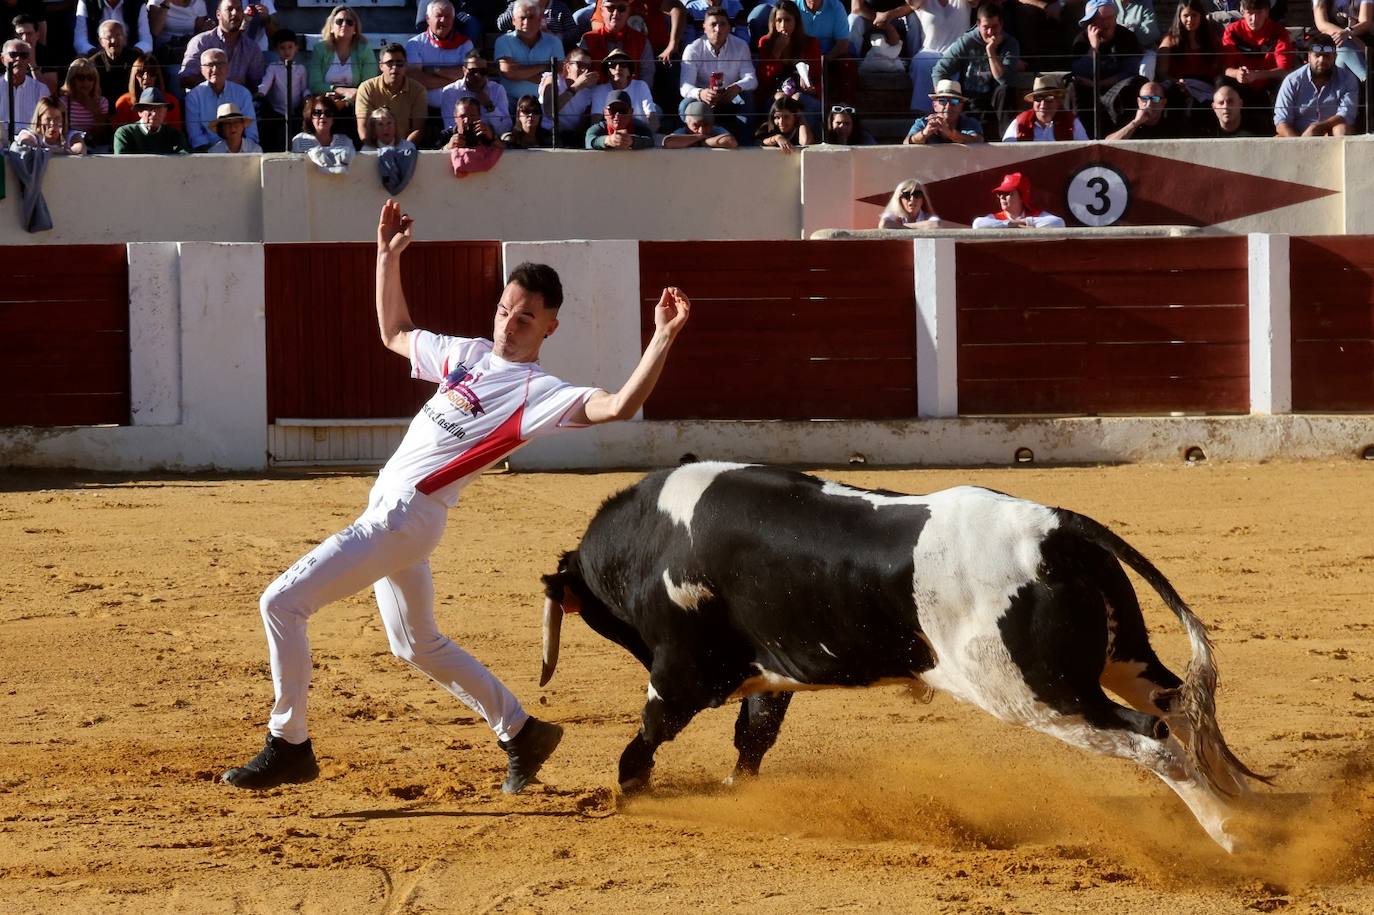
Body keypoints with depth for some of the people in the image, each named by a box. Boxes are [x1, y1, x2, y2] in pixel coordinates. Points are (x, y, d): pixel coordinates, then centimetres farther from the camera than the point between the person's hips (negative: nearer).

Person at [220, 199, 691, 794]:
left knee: (282, 602, -12)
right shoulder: (466, 355, 11)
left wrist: (664, 338, -36)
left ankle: (288, 748, -5)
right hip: (386, 508, 9)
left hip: (410, 516, -9)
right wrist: (388, 256, 20)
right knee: (417, 646, 21)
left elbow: (618, 406, -27)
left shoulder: (539, 392, -13)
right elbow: (394, 333, 27)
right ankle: (521, 733, 32)